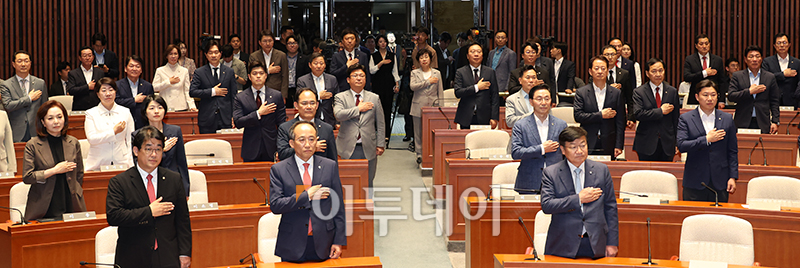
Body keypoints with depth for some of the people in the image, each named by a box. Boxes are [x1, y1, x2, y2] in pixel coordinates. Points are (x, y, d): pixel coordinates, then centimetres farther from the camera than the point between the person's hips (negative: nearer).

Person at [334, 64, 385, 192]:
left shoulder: (374, 98, 10)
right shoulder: (340, 97, 3)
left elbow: (380, 124, 11)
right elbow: (338, 114, -17)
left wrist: (380, 145, 5)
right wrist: (359, 108, -12)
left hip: (368, 148, 2)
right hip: (348, 148, -2)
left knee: (368, 182, 6)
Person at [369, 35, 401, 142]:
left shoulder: (392, 56, 11)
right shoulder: (373, 56, 6)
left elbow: (395, 71, 11)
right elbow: (371, 71, -3)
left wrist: (397, 84, 4)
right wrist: (381, 63, -13)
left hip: (389, 84, 1)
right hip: (378, 84, -1)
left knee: (388, 107, -1)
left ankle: (387, 133, 3)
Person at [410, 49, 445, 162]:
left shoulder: (437, 73, 11)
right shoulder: (414, 73, 7)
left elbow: (440, 92, 11)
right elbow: (413, 86, -10)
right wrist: (428, 82, -9)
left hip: (433, 106, 0)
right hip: (419, 107, 0)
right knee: (419, 132, 2)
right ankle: (419, 154, 9)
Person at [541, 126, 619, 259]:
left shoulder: (602, 170, 7)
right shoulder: (550, 173, 1)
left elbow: (610, 207, 9)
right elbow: (546, 205, -10)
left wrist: (612, 242, 5)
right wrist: (578, 199, -13)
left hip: (595, 244, 2)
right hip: (563, 246, -1)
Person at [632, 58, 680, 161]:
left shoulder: (672, 91, 8)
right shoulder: (639, 92, -1)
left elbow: (676, 118, 10)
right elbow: (638, 114, -14)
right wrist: (661, 111, -14)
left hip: (667, 144, 2)